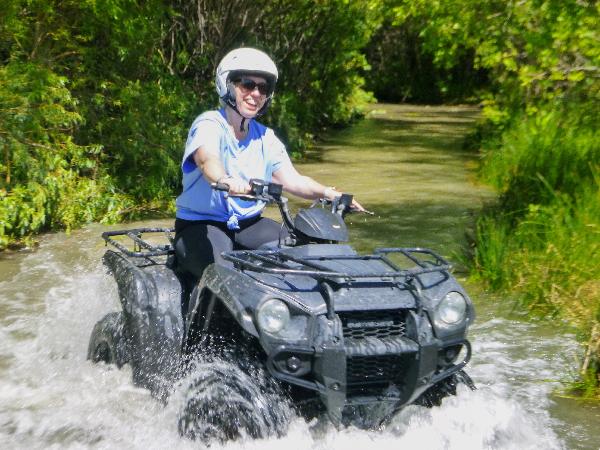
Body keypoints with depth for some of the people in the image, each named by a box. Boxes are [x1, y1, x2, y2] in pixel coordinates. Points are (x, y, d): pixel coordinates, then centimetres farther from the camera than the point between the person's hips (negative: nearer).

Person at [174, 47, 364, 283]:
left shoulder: (265, 138, 10)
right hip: (201, 225, -6)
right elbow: (207, 159, -33)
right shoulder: (208, 125, -10)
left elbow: (292, 180, 2)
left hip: (249, 224, 6)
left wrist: (327, 192, -19)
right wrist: (225, 180, -57)